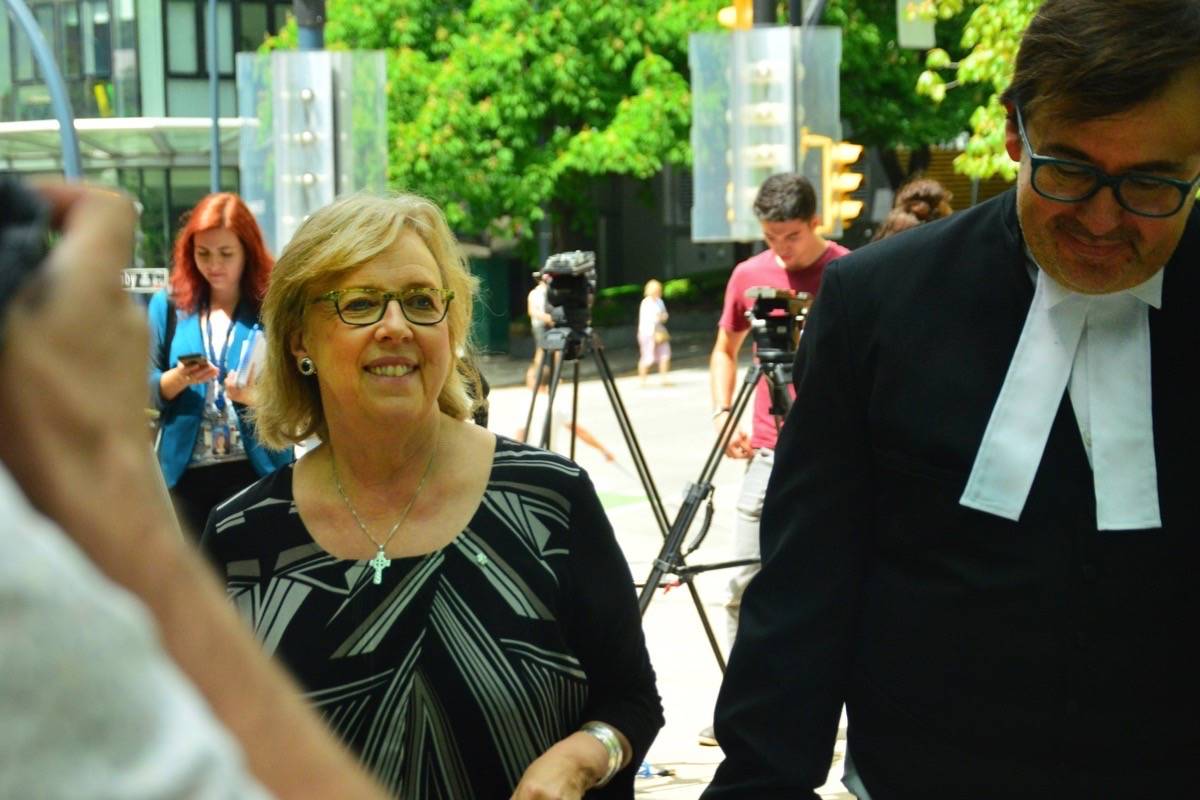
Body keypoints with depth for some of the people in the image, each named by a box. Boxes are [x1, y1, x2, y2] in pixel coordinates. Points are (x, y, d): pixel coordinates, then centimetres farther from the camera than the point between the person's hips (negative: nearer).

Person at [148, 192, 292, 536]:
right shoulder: (169, 305, 7)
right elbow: (148, 390, 6)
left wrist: (255, 395, -23)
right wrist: (181, 378, -14)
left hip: (256, 468, -2)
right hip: (186, 471, 2)